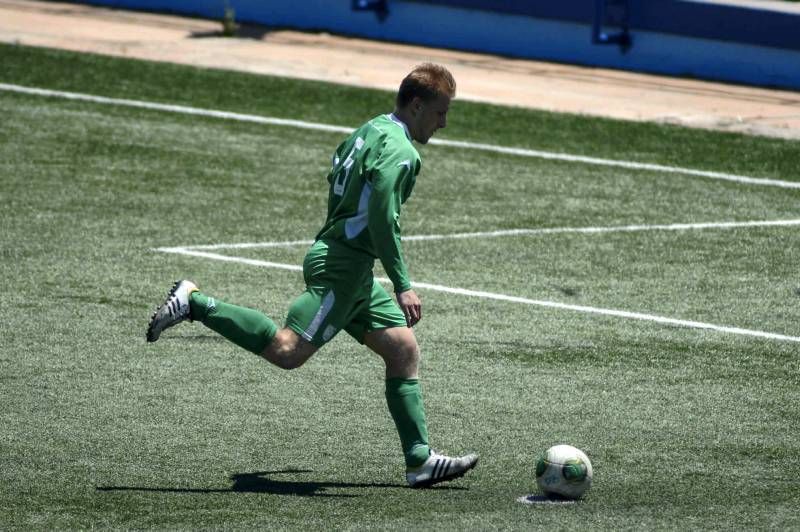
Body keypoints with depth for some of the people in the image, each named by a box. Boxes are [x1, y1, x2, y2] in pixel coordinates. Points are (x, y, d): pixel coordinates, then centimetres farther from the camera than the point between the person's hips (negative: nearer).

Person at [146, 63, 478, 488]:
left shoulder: (370, 131, 16)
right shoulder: (398, 150, -14)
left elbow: (336, 175, 24)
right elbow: (383, 219, -22)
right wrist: (403, 287, -21)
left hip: (347, 270, 11)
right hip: (340, 267, -11)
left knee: (405, 351, 9)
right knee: (287, 352, -18)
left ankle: (421, 461, 8)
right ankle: (194, 304, -12)